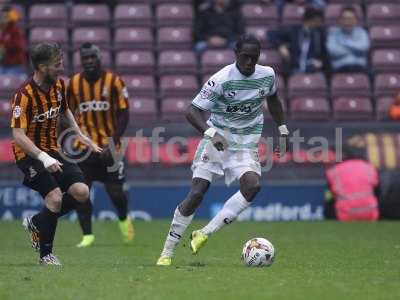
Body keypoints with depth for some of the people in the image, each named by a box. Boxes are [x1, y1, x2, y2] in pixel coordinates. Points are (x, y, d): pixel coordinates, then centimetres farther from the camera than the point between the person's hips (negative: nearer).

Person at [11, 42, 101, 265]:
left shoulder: (59, 85, 2)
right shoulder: (25, 95, -21)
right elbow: (18, 136, -27)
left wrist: (80, 135, 16)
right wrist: (44, 158, -37)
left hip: (52, 151, 7)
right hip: (30, 155, -7)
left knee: (81, 192, -9)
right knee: (55, 197, -23)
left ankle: (36, 223, 13)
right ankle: (46, 254, -6)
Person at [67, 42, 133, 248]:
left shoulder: (113, 81, -4)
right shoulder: (74, 83, 4)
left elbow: (123, 115, -5)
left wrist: (113, 142, -15)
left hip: (108, 146, -2)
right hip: (83, 147, 2)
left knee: (115, 192, 1)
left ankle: (124, 219, 33)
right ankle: (87, 235, 4)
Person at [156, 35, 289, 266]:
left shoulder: (267, 75, -1)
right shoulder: (221, 79, -17)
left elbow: (273, 99, 22)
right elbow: (193, 111, -20)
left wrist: (283, 131, 21)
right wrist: (211, 133, -36)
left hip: (246, 145, 3)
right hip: (216, 139, -3)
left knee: (253, 186, -24)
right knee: (197, 193, -12)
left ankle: (205, 233, -18)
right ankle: (167, 251, 0)